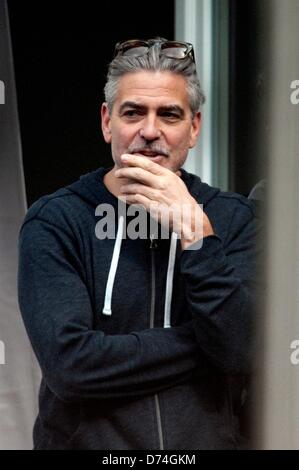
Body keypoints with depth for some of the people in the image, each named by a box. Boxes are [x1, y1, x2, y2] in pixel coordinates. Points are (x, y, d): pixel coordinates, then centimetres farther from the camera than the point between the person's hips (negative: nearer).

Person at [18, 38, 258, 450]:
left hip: (209, 437, 2)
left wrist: (194, 231, -18)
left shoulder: (232, 216, 0)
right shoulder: (54, 221, -6)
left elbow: (245, 350, -12)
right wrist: (207, 343, -13)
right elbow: (68, 363, -17)